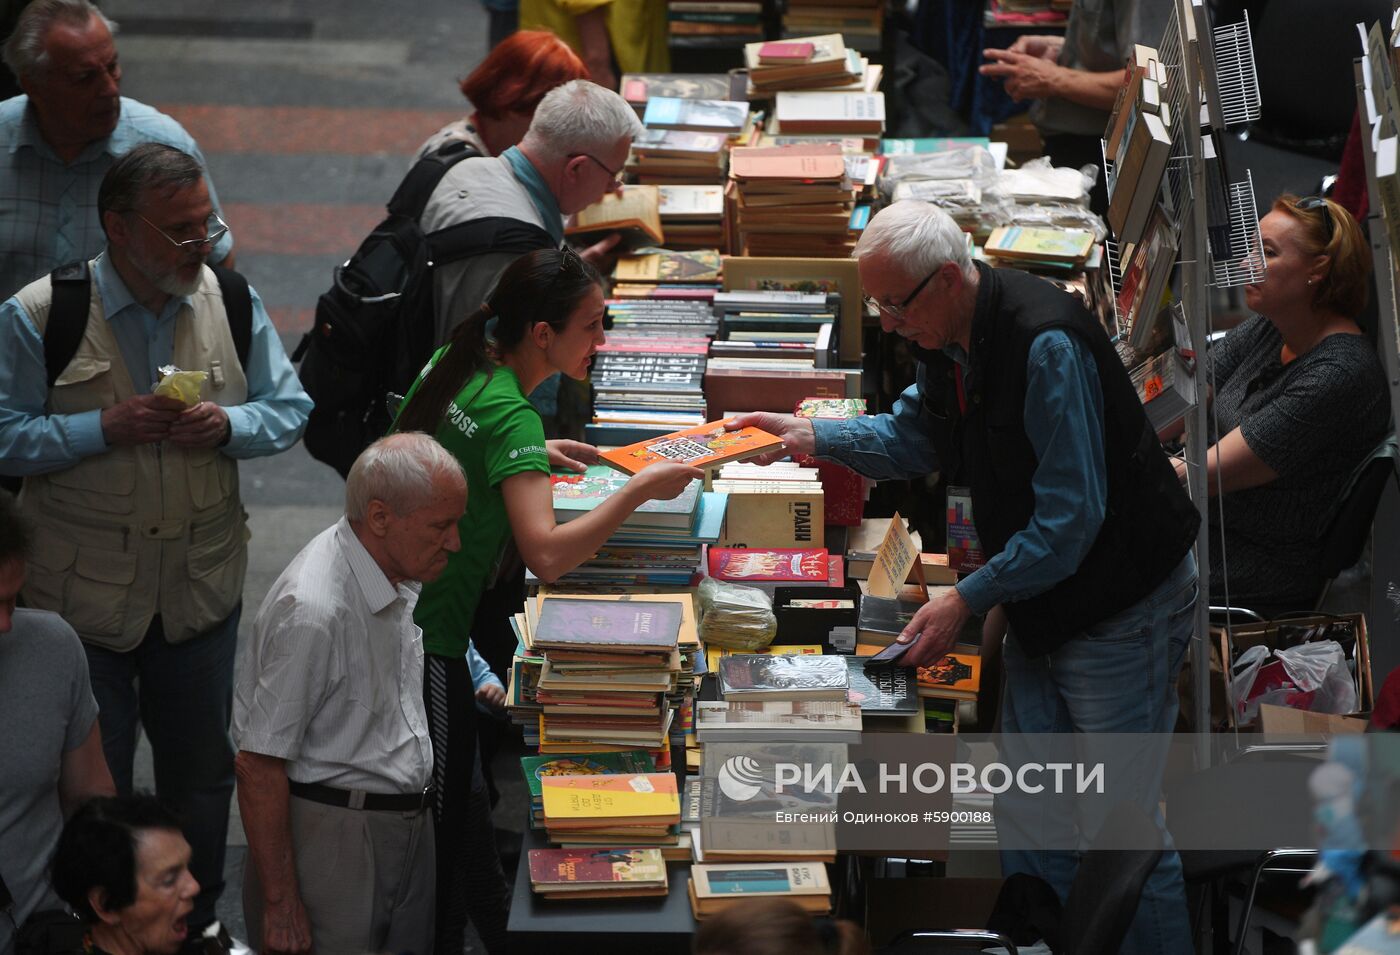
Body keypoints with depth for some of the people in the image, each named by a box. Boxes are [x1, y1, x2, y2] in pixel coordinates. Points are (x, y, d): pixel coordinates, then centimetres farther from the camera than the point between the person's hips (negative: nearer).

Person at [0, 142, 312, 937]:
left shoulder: (232, 304, -2)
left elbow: (290, 410, 4)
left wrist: (228, 426, -17)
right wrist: (106, 429, -24)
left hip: (201, 590, 4)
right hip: (83, 595, -3)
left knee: (201, 769, 18)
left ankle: (198, 920, 38)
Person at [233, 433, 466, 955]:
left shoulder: (398, 576, 3)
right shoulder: (311, 611, -25)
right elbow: (259, 765, -23)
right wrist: (280, 905, -20)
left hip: (407, 821, 9)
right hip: (333, 831, -8)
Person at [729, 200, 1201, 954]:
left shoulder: (1046, 346, -27)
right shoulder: (949, 339, 1)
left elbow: (1072, 515, -27)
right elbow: (912, 436, 20)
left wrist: (969, 598, -24)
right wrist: (813, 435, 6)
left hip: (1122, 603, -9)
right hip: (1040, 602, 9)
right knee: (1025, 813, 11)